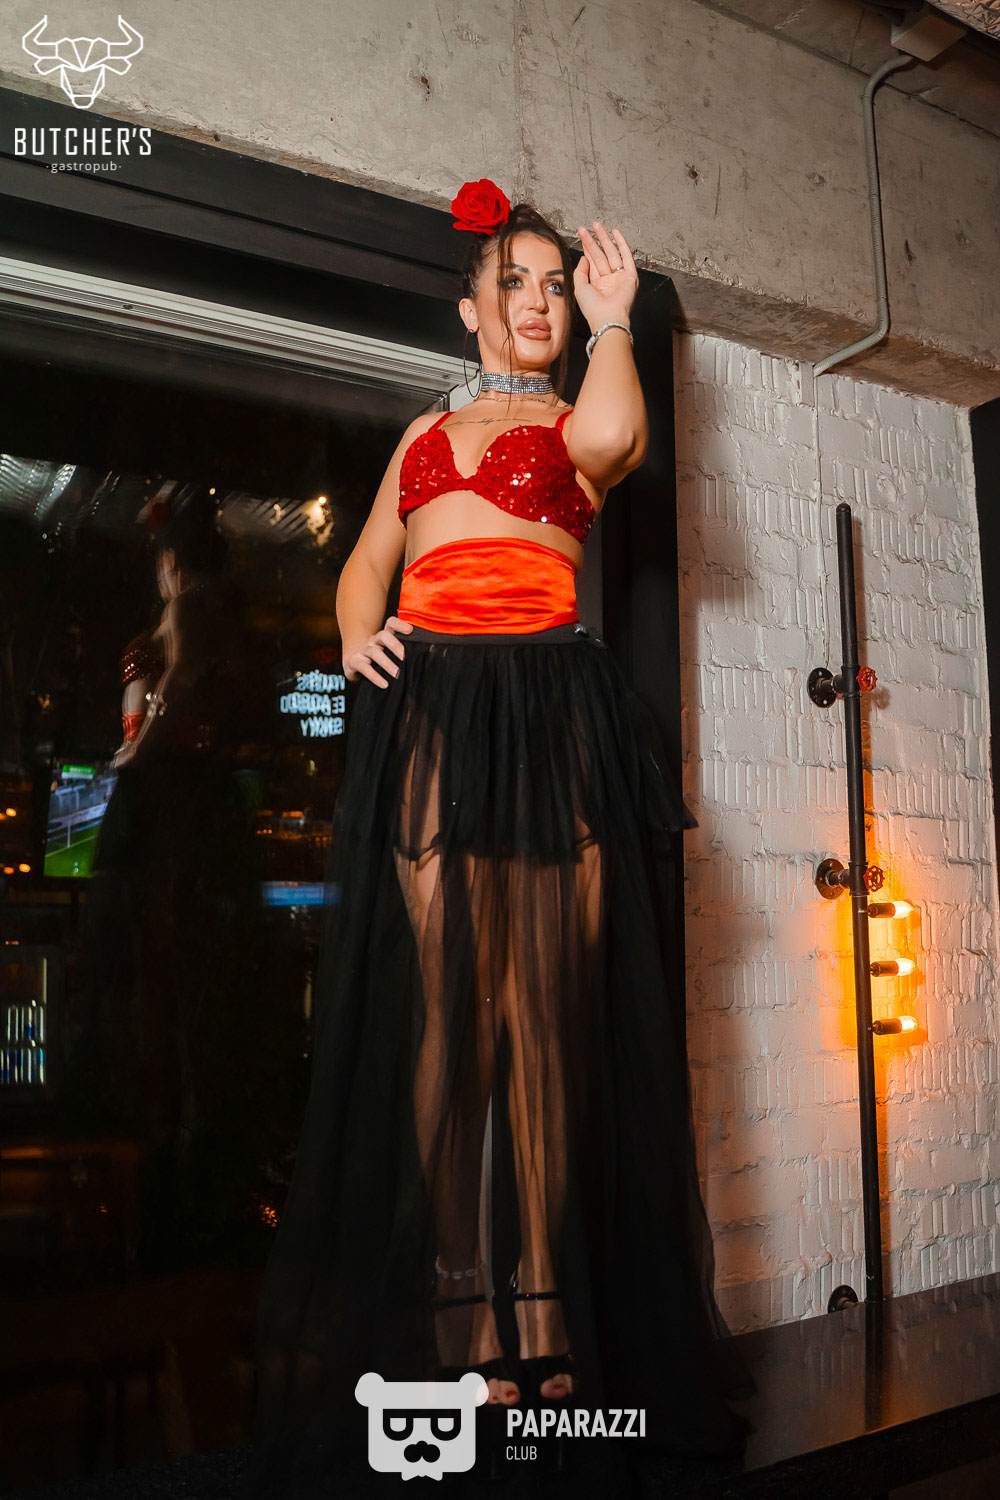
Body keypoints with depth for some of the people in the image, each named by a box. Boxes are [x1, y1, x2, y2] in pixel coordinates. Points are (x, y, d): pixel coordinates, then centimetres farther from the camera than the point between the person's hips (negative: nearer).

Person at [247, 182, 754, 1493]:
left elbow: (612, 437, -8)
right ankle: (455, 1331, 1)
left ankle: (544, 1321, 3)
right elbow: (365, 565, 24)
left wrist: (613, 319, 5)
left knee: (547, 1008, -6)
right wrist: (356, 640, 4)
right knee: (436, 1003, -6)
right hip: (425, 710, 2)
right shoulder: (425, 434, 28)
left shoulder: (578, 420, 17)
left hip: (549, 709, -2)